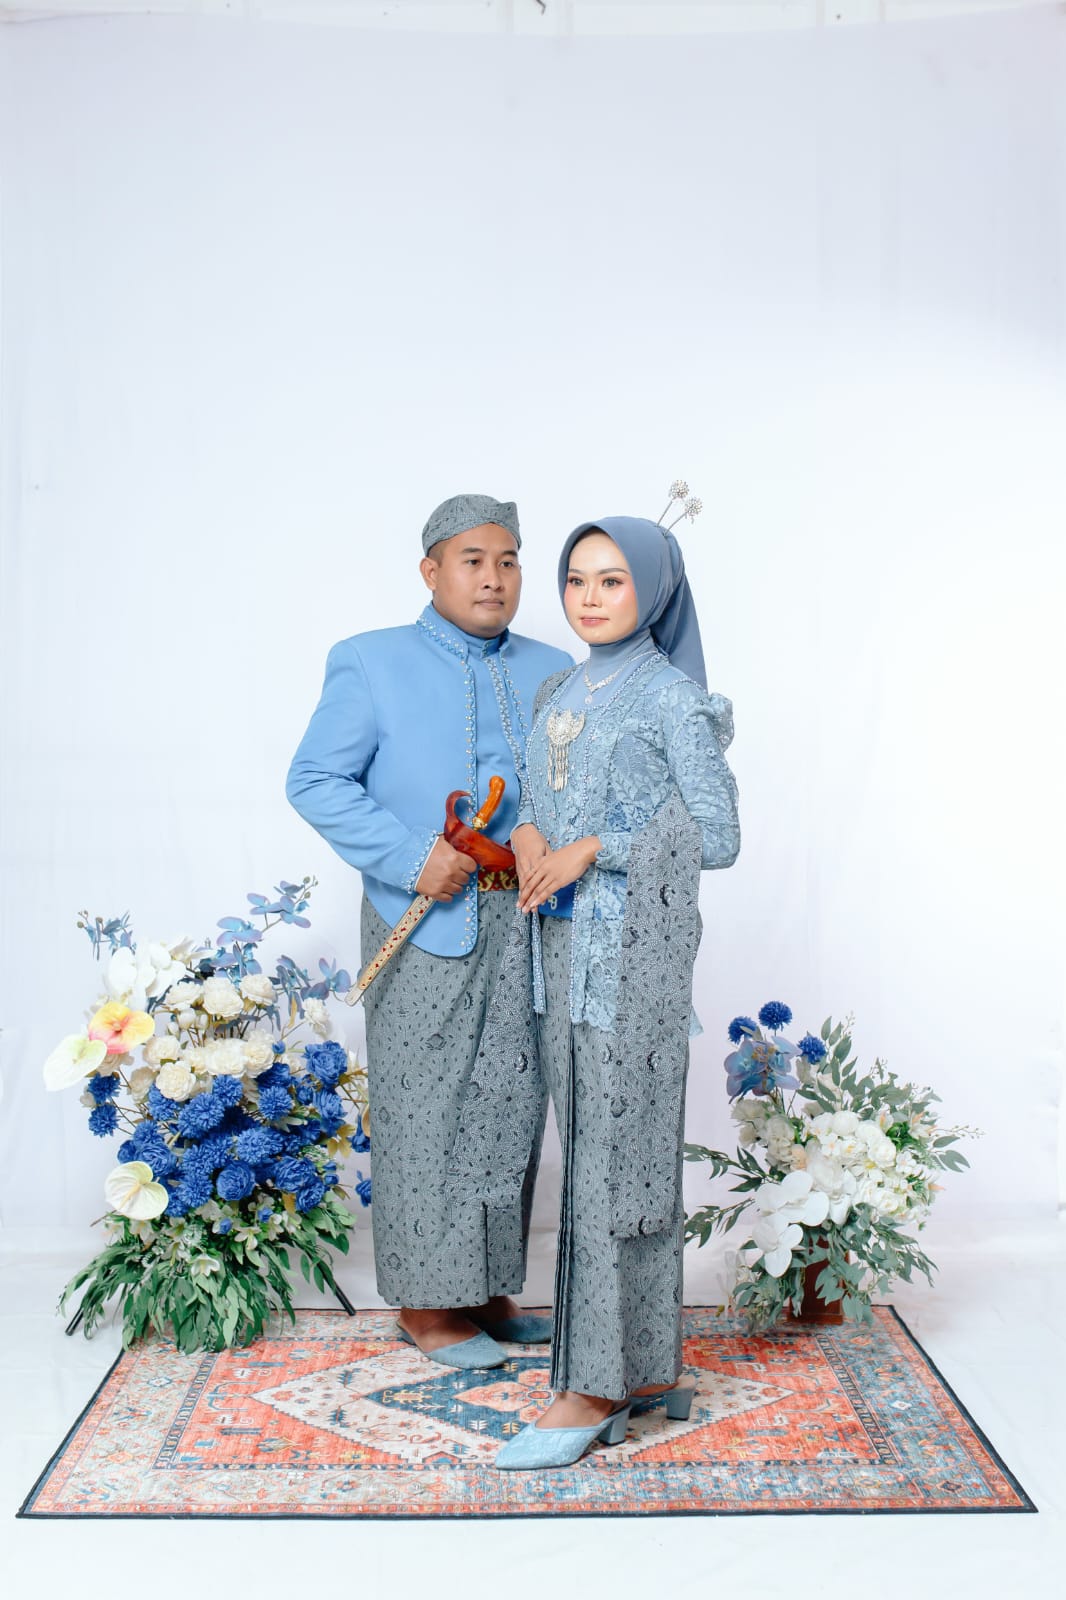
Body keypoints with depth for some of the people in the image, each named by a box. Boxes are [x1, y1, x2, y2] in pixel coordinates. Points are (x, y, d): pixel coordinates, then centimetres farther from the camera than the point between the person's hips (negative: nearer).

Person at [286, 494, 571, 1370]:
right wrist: (409, 857, -15)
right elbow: (314, 780, -4)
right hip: (426, 927, -4)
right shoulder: (372, 663, 2)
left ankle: (491, 1288, 25)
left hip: (527, 923, 5)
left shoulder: (553, 671, 14)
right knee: (425, 1112, 0)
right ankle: (427, 1304, 13)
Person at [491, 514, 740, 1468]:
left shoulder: (673, 695, -6)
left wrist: (593, 849, -15)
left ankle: (597, 1387, 3)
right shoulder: (558, 693, 15)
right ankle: (648, 1365, 21)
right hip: (563, 939, 7)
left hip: (636, 944, -7)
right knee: (589, 1138, 9)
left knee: (619, 1148, -4)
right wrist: (527, 835, -4)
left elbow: (716, 836, -9)